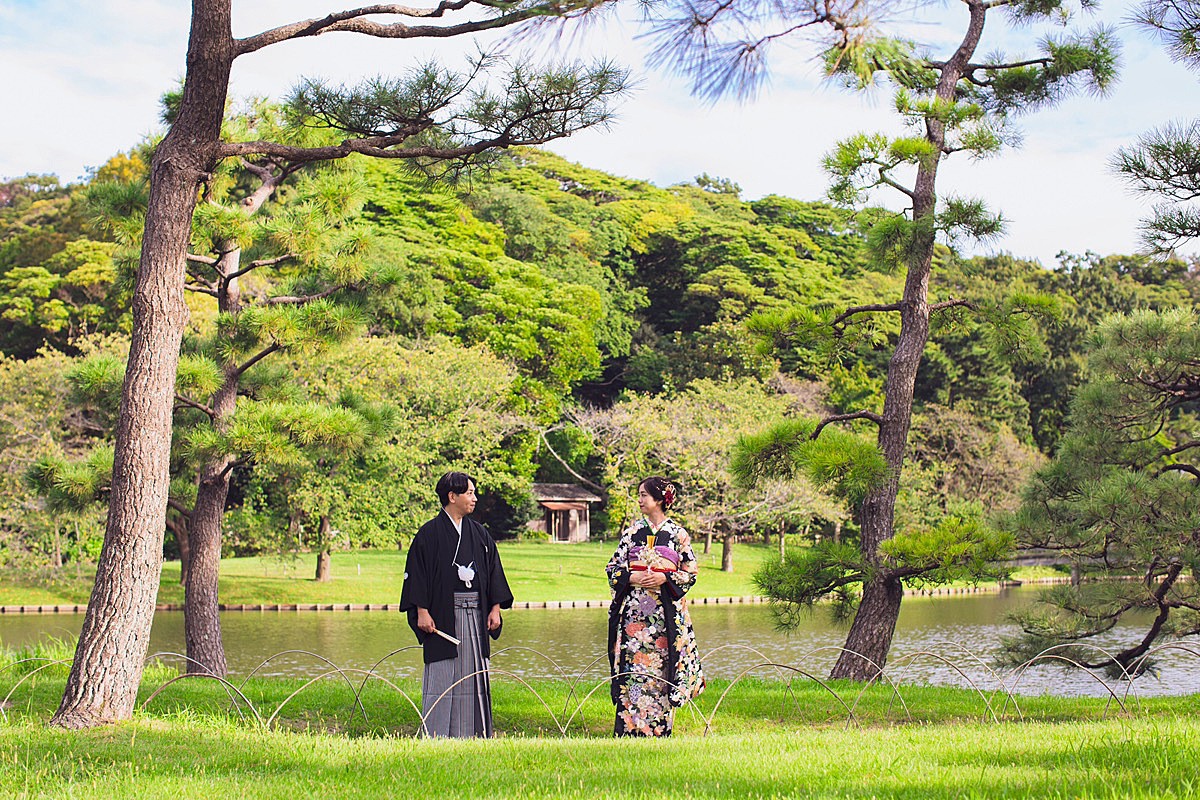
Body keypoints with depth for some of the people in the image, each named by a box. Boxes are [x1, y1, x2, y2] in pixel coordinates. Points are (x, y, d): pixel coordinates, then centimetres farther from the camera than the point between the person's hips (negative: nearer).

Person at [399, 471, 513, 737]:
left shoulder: (480, 533, 12)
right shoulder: (430, 533, -2)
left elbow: (494, 572, 14)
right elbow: (416, 573, -5)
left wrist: (495, 608, 6)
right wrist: (422, 611, -12)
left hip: (475, 614, 5)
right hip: (442, 614, -5)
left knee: (474, 673, 6)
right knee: (442, 677, -4)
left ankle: (472, 734, 12)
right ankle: (435, 735, 1)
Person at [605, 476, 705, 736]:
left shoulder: (678, 534, 5)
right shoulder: (632, 532, 10)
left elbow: (691, 572, 4)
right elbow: (613, 569, 11)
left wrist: (665, 578, -11)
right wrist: (631, 578, -9)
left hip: (666, 610, -1)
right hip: (634, 608, 1)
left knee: (662, 667, -3)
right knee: (633, 664, -5)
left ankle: (660, 728, 4)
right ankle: (629, 727, -2)